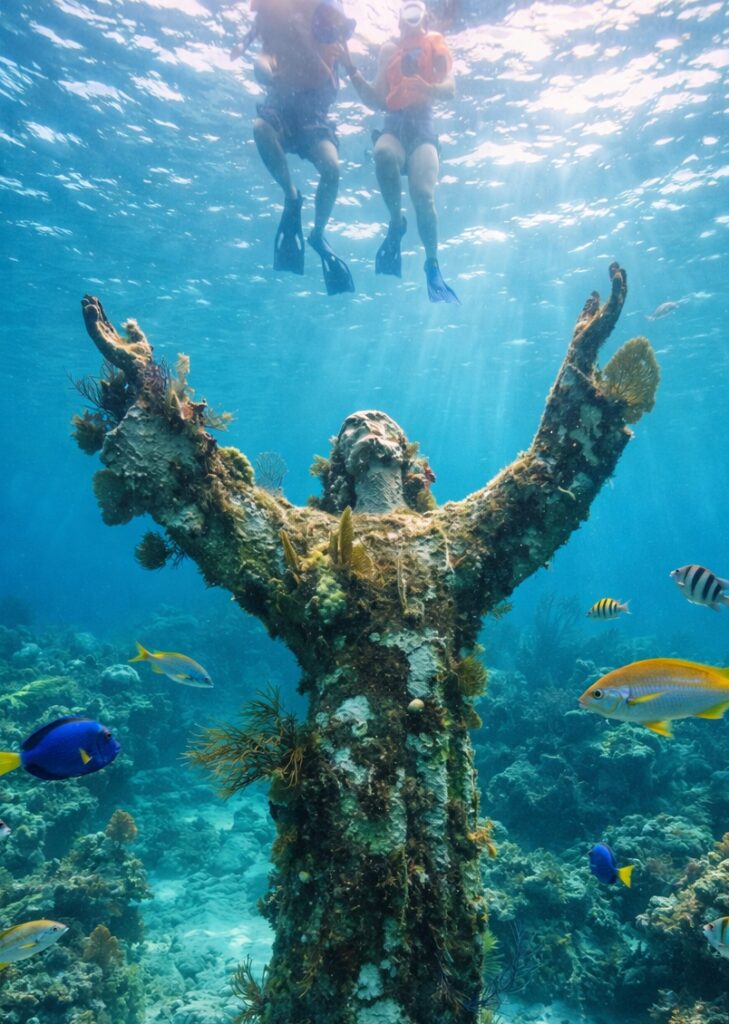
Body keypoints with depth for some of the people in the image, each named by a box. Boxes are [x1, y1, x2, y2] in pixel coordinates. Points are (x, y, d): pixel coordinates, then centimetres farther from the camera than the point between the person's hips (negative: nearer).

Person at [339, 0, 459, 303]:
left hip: (422, 125, -1)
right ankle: (396, 223, -16)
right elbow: (376, 101, 17)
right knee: (384, 154, -38)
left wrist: (429, 88, -23)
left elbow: (450, 88, -1)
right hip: (394, 124, 2)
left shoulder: (435, 46, 16)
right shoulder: (389, 50, 23)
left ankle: (432, 266, -11)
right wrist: (351, 70, 7)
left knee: (423, 196, -26)